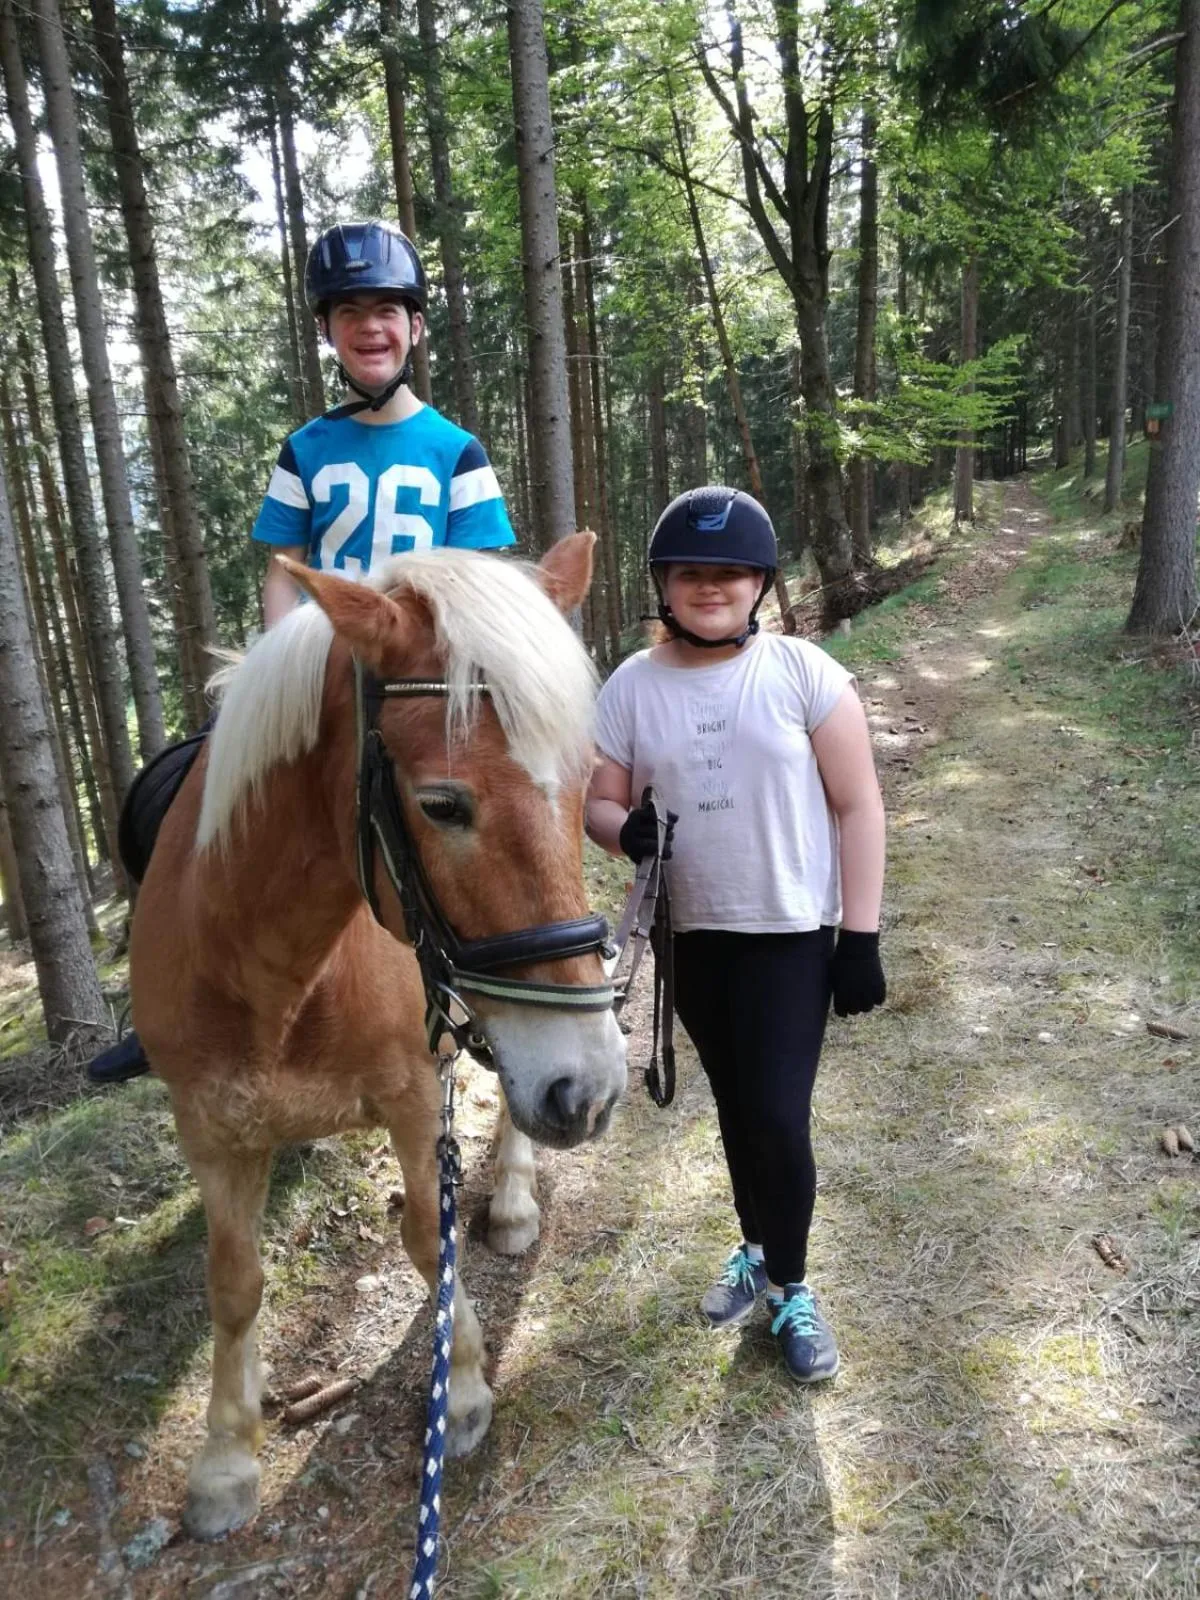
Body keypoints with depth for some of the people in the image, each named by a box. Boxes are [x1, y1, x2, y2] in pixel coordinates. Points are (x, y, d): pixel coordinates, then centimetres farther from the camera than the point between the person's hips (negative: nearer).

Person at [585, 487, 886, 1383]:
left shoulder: (805, 673, -9)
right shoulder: (630, 688, -2)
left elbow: (857, 807, -8)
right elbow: (599, 801, 3)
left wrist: (861, 936, -11)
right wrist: (624, 829, -22)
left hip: (792, 933, -3)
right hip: (692, 935, 3)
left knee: (778, 1118, -4)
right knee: (736, 1108, 17)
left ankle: (790, 1285, 22)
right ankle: (761, 1248, 41)